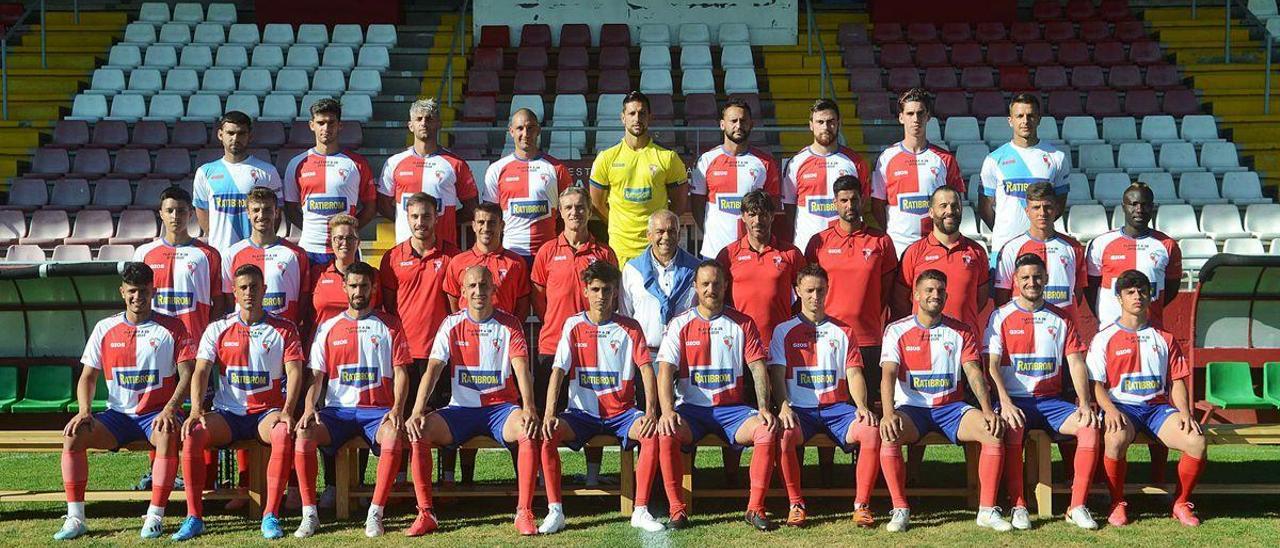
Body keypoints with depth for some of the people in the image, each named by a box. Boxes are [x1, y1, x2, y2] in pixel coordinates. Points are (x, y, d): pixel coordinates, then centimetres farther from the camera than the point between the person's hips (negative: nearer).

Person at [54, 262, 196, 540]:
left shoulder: (171, 327, 0)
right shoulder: (105, 329, 9)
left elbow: (187, 375, -6)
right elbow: (88, 377, 10)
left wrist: (170, 409, -22)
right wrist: (84, 411, -10)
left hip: (158, 413, -3)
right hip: (118, 413, 3)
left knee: (168, 435, -37)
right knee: (73, 434, -22)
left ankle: (155, 517, -31)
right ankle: (75, 518, -19)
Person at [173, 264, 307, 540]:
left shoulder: (283, 329, 4)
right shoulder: (218, 330, 7)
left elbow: (294, 372, -5)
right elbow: (201, 372, -1)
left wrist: (287, 410, -21)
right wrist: (196, 410, -18)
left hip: (267, 412, -2)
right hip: (228, 413, 2)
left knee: (285, 434, -36)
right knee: (192, 434, -27)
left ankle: (271, 515, -30)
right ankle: (194, 517, -21)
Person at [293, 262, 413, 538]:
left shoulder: (389, 325, 8)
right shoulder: (328, 328, 13)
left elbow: (400, 372, 3)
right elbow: (317, 376, 10)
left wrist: (397, 409, -13)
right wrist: (309, 408, -9)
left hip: (377, 409, -2)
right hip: (337, 409, 2)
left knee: (394, 435, -35)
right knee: (304, 434, -28)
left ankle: (375, 514, -27)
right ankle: (309, 514, -19)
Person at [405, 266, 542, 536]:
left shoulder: (509, 325, 0)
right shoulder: (452, 325, 3)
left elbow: (522, 369, -13)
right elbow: (432, 370, -6)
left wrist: (529, 408, -31)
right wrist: (417, 412, -21)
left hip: (501, 407, -1)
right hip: (461, 408, 1)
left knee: (530, 430, -33)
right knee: (419, 433, -24)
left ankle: (524, 513, -26)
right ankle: (425, 514, -17)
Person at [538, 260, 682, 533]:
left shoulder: (629, 328, 1)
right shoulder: (574, 326, 1)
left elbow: (646, 369, -6)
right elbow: (558, 371, -6)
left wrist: (651, 411, -21)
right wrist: (549, 414, -19)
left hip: (621, 412, 0)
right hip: (582, 411, 0)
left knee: (652, 433, -29)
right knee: (548, 434, -27)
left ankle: (640, 510, -21)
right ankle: (555, 511, -20)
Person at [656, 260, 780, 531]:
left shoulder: (742, 324, 7)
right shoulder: (680, 324, 3)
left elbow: (758, 367, 2)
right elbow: (665, 370, -5)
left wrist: (764, 408, -13)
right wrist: (667, 411, -21)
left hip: (732, 407, 1)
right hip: (691, 408, -1)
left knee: (768, 431, -27)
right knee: (666, 434, -32)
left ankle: (755, 508, -18)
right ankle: (677, 509, -20)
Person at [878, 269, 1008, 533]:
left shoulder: (961, 332, 7)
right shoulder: (897, 331, 0)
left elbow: (973, 372, -3)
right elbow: (888, 374, -11)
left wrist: (987, 410, -19)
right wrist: (888, 413, -29)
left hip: (951, 407, 2)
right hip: (912, 408, -2)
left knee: (994, 431, -25)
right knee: (888, 434, -35)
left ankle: (987, 510, -18)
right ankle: (900, 510, -23)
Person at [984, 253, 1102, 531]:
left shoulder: (1061, 319, 12)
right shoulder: (1001, 317, 3)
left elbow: (1076, 363, 5)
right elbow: (992, 365, -6)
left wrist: (1085, 403, -10)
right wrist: (1005, 403, -22)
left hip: (1051, 400, 3)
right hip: (1015, 400, -3)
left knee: (1090, 427, -24)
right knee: (1012, 430, -36)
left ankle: (1077, 506, -19)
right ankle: (1018, 506, -25)